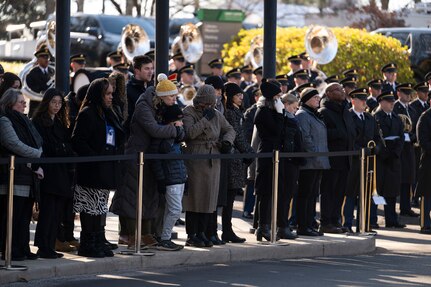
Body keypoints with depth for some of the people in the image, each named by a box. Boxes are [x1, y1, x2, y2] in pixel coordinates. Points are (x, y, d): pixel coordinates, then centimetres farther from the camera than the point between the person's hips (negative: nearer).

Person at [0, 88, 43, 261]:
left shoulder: (23, 121, 19)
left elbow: (37, 144, 18)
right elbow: (15, 145, -16)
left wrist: (36, 165, 2)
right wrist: (38, 154, -7)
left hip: (27, 174, 8)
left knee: (25, 214, 9)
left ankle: (23, 249, 13)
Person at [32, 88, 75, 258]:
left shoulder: (61, 123, 18)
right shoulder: (38, 121, -4)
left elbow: (67, 146, 17)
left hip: (61, 173, 7)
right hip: (48, 172, -7)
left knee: (58, 211, 5)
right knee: (48, 210, -9)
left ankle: (49, 246, 8)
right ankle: (44, 248, -7)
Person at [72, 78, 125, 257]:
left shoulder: (108, 114, 17)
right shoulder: (87, 114, -9)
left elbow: (119, 138, 26)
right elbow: (78, 141, -16)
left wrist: (118, 152, 9)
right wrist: (93, 157, -22)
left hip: (107, 169, 8)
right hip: (91, 169, -8)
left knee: (100, 207, 12)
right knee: (91, 207, -5)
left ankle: (98, 241, 17)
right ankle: (88, 244, -2)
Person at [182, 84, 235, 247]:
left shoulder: (216, 115, 14)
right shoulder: (188, 113, -3)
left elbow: (229, 130, 24)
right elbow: (190, 132, -19)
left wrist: (227, 141, 3)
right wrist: (205, 119, -16)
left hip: (213, 162, 6)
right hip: (194, 161, -6)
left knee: (208, 198, 6)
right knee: (194, 198, -5)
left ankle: (201, 233, 14)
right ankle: (191, 235, 1)